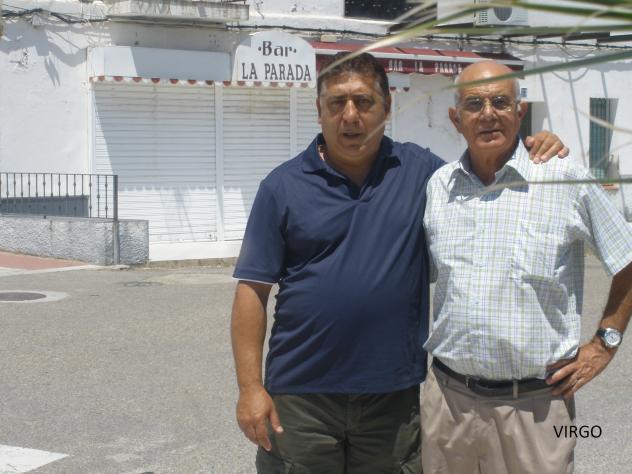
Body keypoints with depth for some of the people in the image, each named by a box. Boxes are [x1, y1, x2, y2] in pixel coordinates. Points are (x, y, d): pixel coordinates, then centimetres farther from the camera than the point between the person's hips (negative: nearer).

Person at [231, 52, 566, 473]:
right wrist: (250, 386, -9)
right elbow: (254, 290, -3)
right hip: (301, 394, -1)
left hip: (395, 393, 2)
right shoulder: (283, 187, -1)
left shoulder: (419, 170, 4)